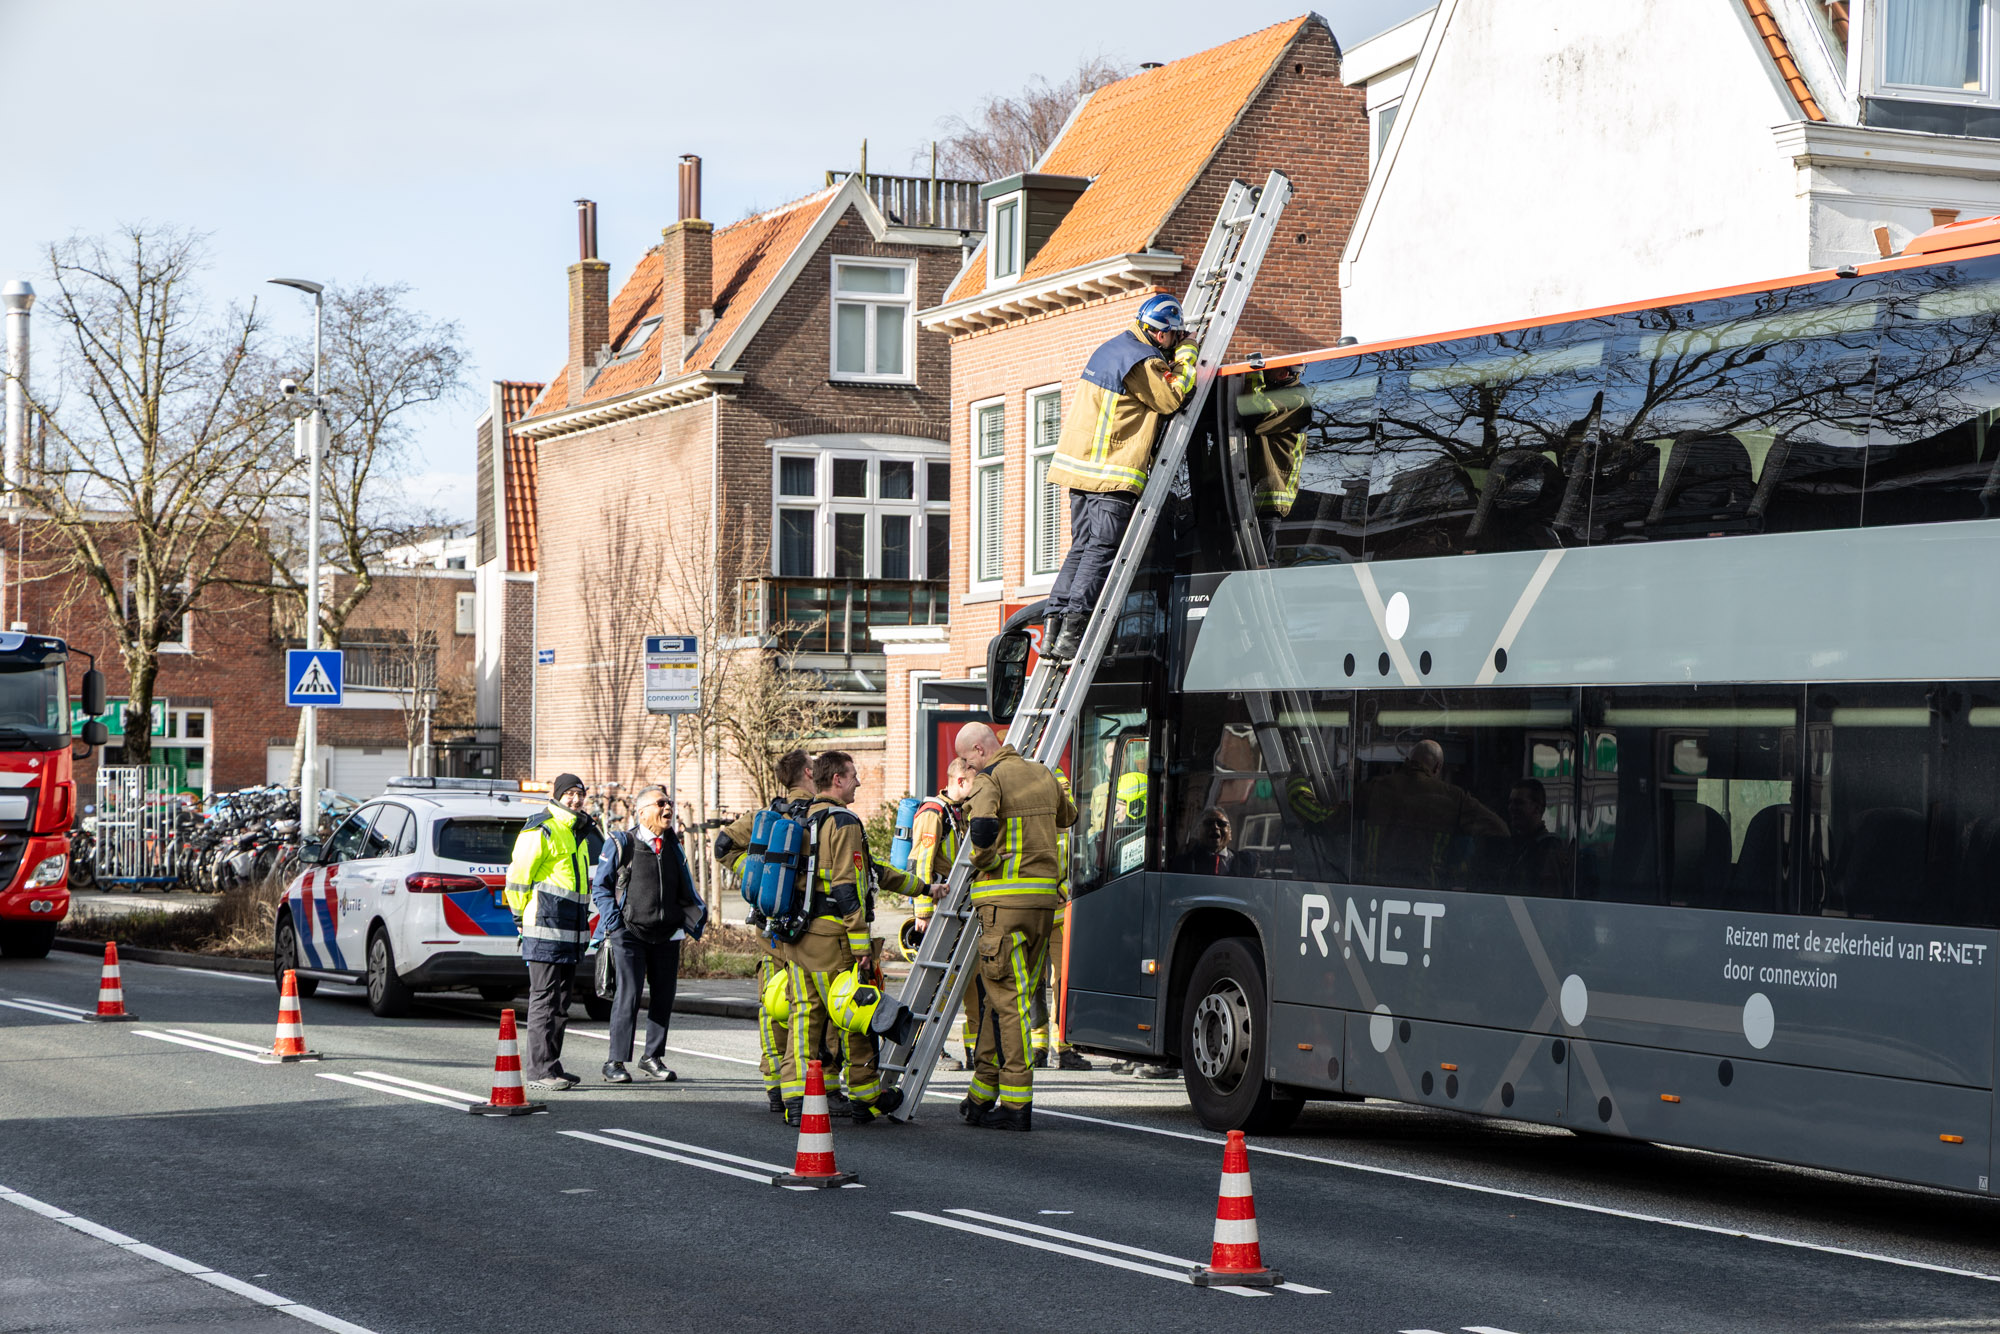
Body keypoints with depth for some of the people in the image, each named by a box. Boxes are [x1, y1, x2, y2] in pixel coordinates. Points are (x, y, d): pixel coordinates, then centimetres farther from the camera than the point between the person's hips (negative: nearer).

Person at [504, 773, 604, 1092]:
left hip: (571, 931, 9)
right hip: (545, 928, -9)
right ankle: (539, 1070, -9)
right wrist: (522, 917, -7)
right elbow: (518, 874, -12)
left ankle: (550, 1066, 18)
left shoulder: (579, 832, 19)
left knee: (560, 1000, 12)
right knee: (544, 998, -9)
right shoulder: (540, 831, -10)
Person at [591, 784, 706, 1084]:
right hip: (629, 934, -5)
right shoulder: (620, 844, 0)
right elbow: (600, 887, 2)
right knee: (628, 995, -11)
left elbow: (685, 890, 22)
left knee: (663, 997, 6)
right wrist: (614, 922, -8)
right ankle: (616, 1061, -4)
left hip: (667, 936, 5)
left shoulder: (673, 846, 14)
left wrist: (694, 917, 6)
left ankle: (652, 1058, 19)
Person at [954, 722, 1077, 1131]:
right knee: (993, 993, 15)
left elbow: (982, 825, -29)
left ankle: (1016, 1104, -5)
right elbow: (1067, 816, 33)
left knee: (1009, 1000, -5)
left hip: (1005, 898, -8)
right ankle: (983, 1094, 19)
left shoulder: (990, 779, -10)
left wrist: (982, 862, -10)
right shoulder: (1042, 775, 15)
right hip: (1044, 897, 8)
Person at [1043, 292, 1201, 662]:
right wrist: (1187, 356, 2)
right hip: (1112, 474, -9)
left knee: (1082, 547, 12)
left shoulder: (1110, 349, 16)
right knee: (1102, 550, -9)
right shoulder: (1142, 362, -14)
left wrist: (1171, 356, 23)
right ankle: (1071, 635, -16)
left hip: (1079, 463, 9)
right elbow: (1171, 400, -7)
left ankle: (1054, 625, 5)